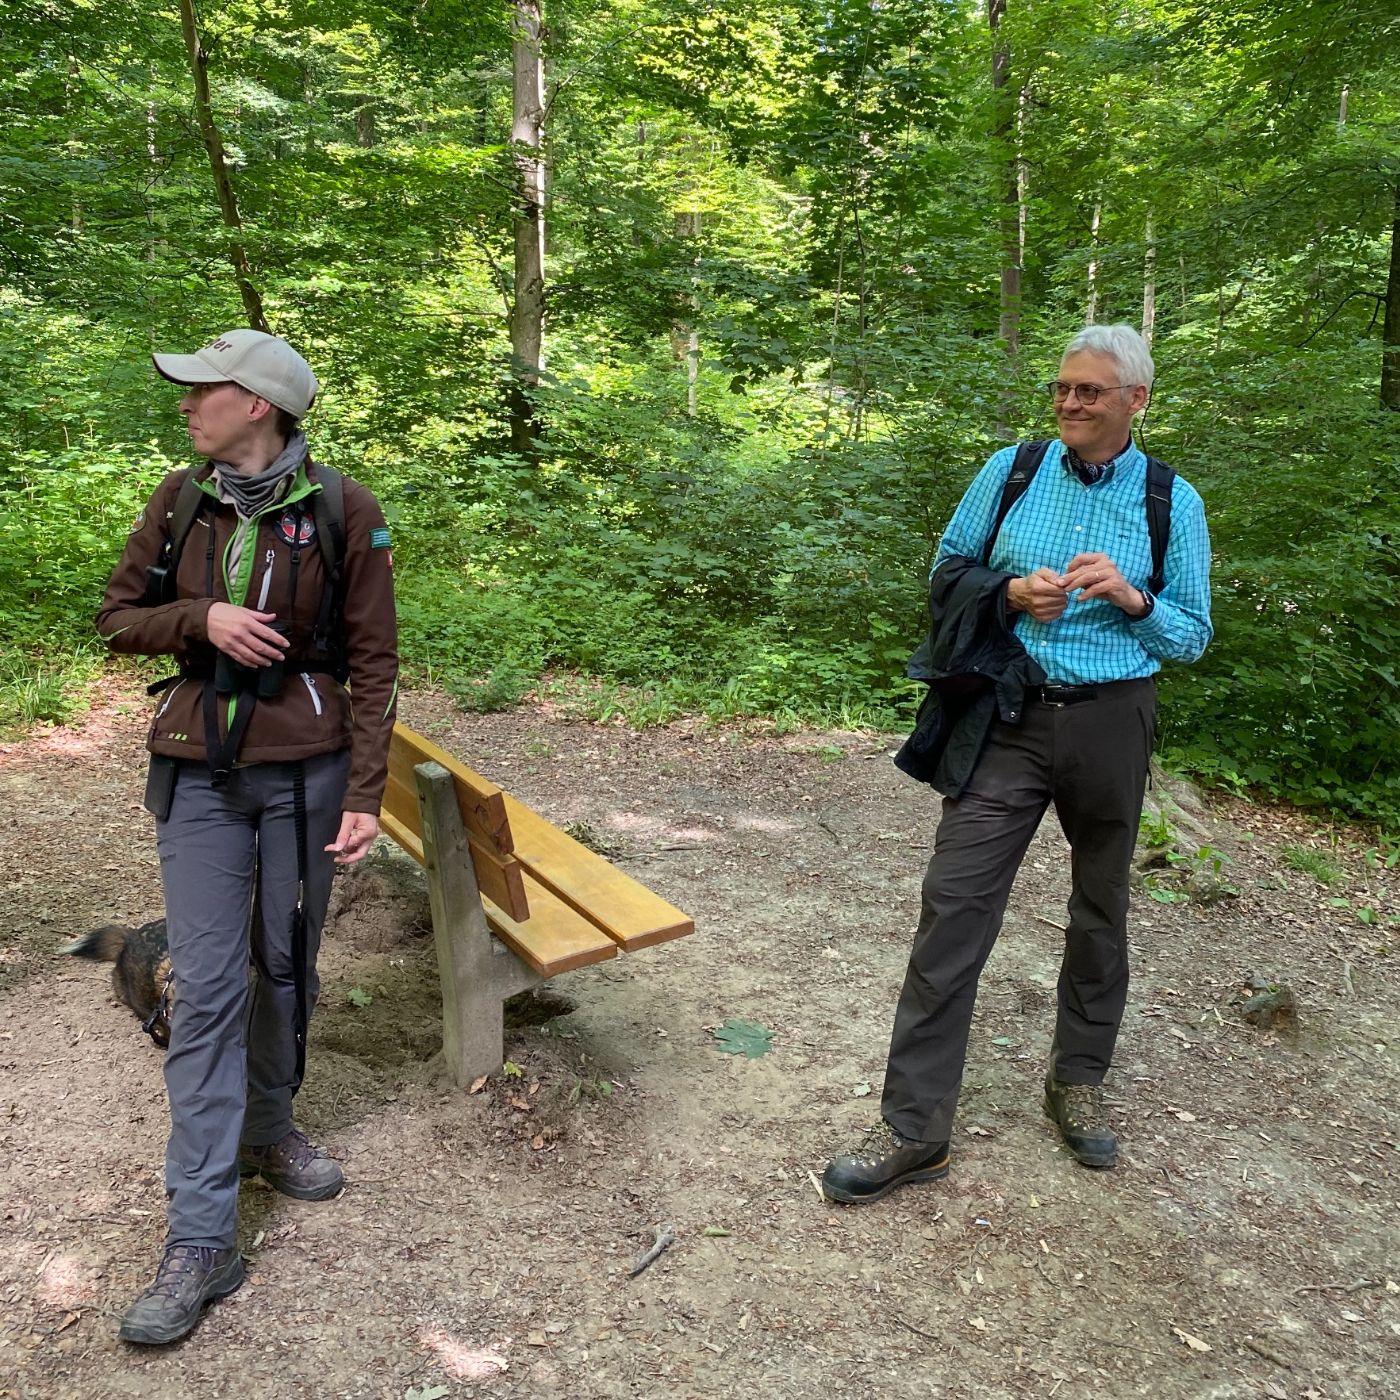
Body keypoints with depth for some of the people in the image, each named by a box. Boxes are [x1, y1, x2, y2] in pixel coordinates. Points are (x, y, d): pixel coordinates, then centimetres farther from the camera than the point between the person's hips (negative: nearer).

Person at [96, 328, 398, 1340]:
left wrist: (366, 794, -10)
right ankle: (202, 1239, 5)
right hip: (201, 772, 2)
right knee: (206, 989, -1)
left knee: (286, 965, 13)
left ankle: (269, 1132, 39)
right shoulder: (180, 501, 2)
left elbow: (373, 663, -6)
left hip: (306, 769, -1)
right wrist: (203, 619, -12)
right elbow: (119, 618, 9)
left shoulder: (341, 509, -8)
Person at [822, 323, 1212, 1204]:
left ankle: (1079, 1083, 37)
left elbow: (1193, 637, 4)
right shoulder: (1011, 472, 1)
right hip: (1007, 719, 0)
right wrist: (1011, 593, -13)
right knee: (954, 905, -7)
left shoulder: (1173, 504, 0)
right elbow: (948, 575, 7)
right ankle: (915, 1129, 1)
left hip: (1111, 726, 1)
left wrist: (1131, 598, -16)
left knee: (1101, 911, 14)